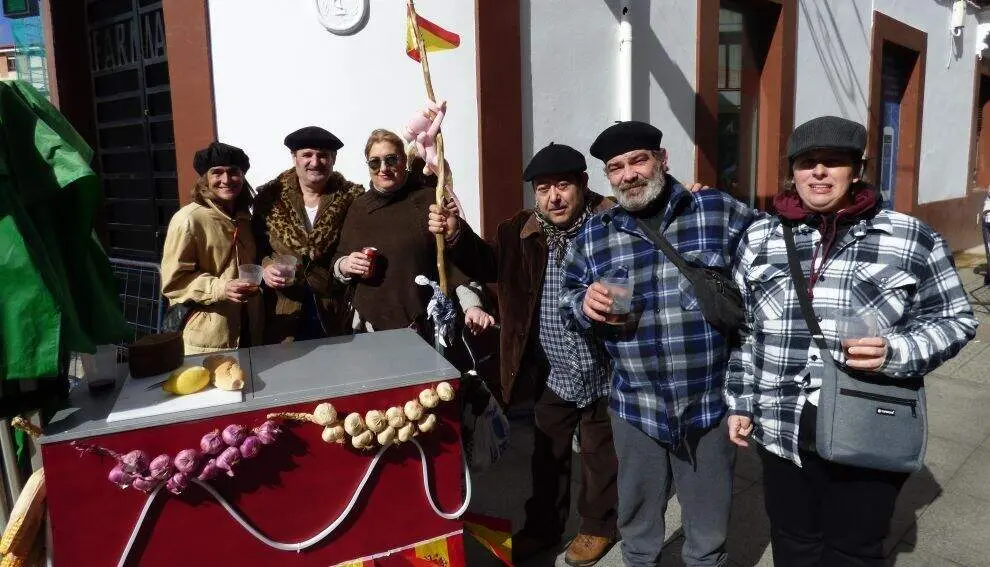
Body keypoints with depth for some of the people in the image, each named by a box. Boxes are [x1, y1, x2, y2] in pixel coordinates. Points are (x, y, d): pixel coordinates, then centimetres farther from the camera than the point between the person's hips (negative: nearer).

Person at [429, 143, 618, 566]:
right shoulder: (522, 231, -1)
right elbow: (487, 266, 10)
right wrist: (456, 235, -6)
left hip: (604, 373, -4)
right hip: (551, 375, 4)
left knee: (600, 458, 18)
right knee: (547, 457, 22)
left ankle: (598, 526, 41)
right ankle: (543, 527, 43)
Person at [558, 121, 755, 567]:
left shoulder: (721, 212, -4)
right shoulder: (593, 235, 3)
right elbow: (567, 301, 11)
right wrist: (585, 304, -11)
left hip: (710, 403, -1)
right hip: (634, 407, 2)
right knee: (638, 530, 21)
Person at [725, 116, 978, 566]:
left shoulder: (911, 238, -4)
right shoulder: (760, 238, 4)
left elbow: (954, 320, 1)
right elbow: (742, 328, 9)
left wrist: (895, 352, -18)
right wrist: (740, 403, 7)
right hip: (781, 432, 3)